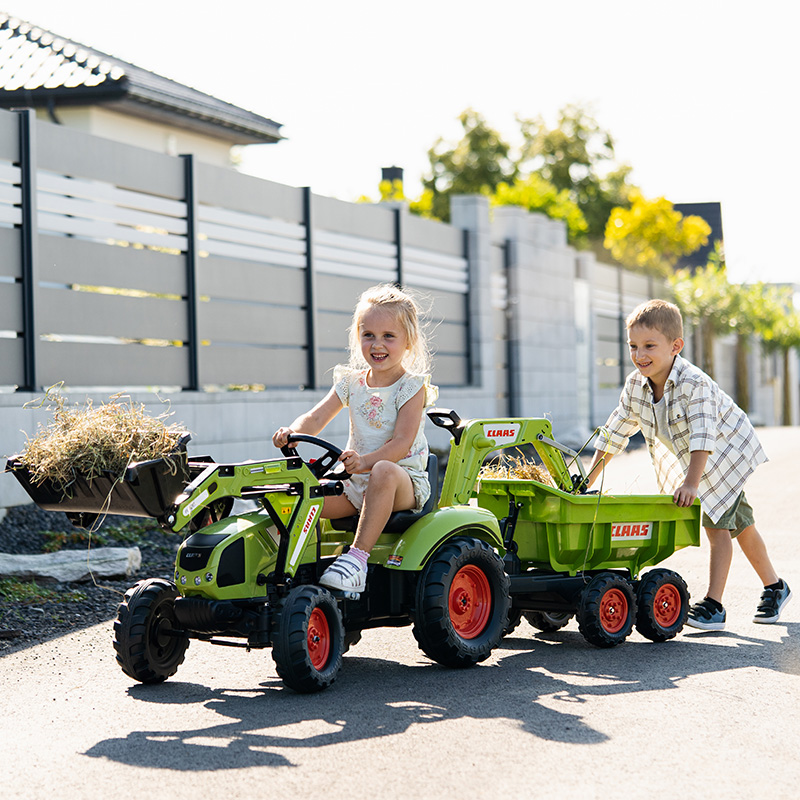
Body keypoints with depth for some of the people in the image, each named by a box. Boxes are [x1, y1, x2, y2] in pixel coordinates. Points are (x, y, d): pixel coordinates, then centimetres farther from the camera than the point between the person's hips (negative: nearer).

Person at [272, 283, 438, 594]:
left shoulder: (412, 387, -6)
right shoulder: (351, 383, 10)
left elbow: (401, 444, -18)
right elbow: (316, 419, 3)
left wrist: (365, 461, -36)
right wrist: (292, 433, -21)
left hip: (405, 479, -5)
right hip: (357, 481, 5)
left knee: (383, 472, -41)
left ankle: (358, 555, -40)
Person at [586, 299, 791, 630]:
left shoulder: (694, 383, -36)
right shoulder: (635, 385, -16)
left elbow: (702, 436, -44)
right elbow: (614, 432, -8)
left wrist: (691, 484, -54)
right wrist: (587, 482, -9)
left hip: (727, 452, -7)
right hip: (686, 462, 7)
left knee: (717, 526, -14)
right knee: (739, 524, 18)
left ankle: (713, 605, -12)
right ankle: (774, 587, 33)